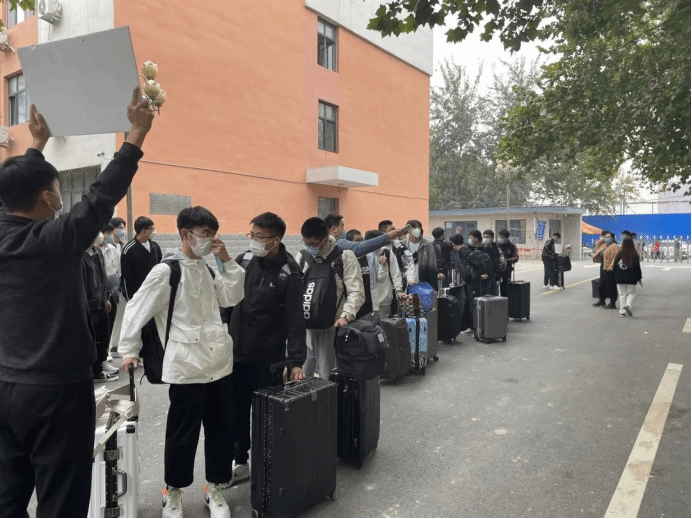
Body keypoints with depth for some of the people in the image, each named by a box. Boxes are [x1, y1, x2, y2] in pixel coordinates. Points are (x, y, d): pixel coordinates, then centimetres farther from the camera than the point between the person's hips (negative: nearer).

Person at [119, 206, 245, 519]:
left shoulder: (206, 269, 11)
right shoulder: (165, 271, -10)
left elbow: (232, 298, 8)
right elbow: (136, 310, -6)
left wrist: (227, 261, 0)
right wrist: (129, 350, -3)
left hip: (220, 362, 6)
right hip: (187, 367, -6)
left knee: (222, 429, 13)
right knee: (183, 434, 9)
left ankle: (215, 487, 31)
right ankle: (173, 490, 32)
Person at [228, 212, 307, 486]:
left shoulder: (288, 273, -15)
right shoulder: (244, 260, 0)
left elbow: (295, 320, -16)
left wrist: (296, 361, -20)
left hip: (268, 358, -4)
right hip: (236, 352, 5)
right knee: (236, 411, 14)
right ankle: (239, 462, 32)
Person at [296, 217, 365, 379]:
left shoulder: (345, 257, -6)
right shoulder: (302, 256, 9)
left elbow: (357, 292, -10)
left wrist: (346, 315, -24)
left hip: (331, 328, -5)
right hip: (303, 327, 5)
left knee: (328, 378, 2)